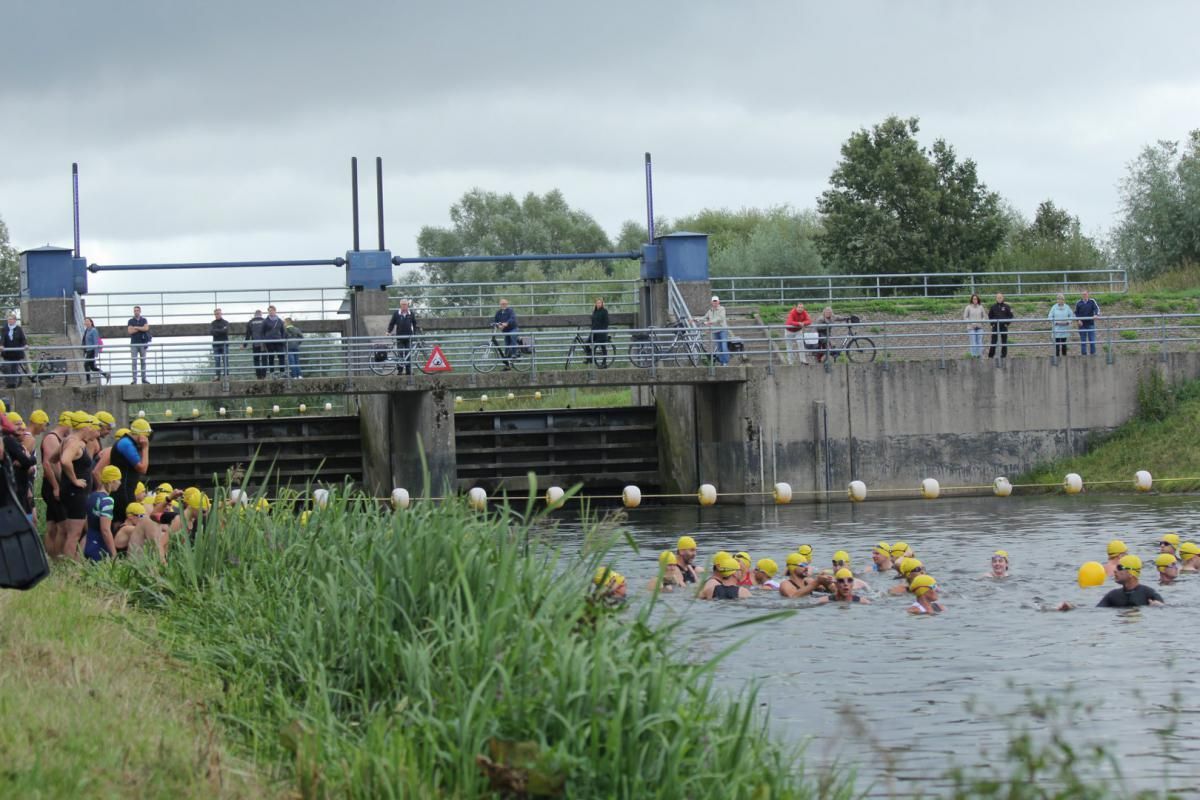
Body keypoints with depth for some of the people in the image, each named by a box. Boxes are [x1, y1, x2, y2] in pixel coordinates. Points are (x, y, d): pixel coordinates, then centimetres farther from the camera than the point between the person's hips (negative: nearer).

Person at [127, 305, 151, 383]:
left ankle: (144, 378, 8)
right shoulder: (131, 321, 5)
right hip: (134, 343, -1)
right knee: (134, 362, -4)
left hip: (142, 343, 1)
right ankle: (134, 379, -3)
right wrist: (141, 328, -8)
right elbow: (130, 331, -8)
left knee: (143, 361, 4)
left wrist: (136, 327, -9)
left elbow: (146, 328, -10)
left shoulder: (144, 320, 8)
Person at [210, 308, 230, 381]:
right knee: (216, 361, -3)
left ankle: (226, 375, -4)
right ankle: (217, 375, -4)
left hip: (224, 344, -2)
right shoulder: (212, 323, 12)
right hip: (216, 344, 2)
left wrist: (216, 331, -8)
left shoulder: (225, 322, 5)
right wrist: (220, 331, -12)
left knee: (225, 360, -5)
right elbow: (210, 332, -3)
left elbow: (225, 331, -12)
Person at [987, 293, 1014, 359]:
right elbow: (990, 316, 12)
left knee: (1004, 341, 4)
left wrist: (1007, 323, -5)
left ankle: (1004, 354, 11)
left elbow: (1011, 316, 3)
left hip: (1004, 326, 0)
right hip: (995, 326, 0)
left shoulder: (1007, 307, 0)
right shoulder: (993, 307, 4)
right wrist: (992, 323, 1)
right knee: (993, 341, -3)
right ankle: (990, 355, 0)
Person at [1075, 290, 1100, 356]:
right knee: (1083, 340, 4)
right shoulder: (1079, 303, 4)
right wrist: (1078, 320, -6)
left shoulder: (1092, 302, 0)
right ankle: (1083, 353, 9)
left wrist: (1096, 314, -31)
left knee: (1092, 340, -2)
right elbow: (1076, 313, 11)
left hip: (1090, 324, -1)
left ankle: (1093, 352, 6)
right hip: (1082, 324, 1)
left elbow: (1097, 308, -10)